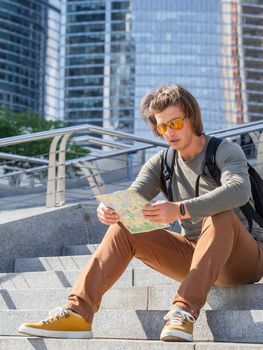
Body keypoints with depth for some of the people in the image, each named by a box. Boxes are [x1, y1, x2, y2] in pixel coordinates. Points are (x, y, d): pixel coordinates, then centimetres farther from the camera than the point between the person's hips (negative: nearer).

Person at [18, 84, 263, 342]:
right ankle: (77, 313, -25)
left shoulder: (226, 151, -8)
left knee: (221, 215, -35)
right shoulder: (160, 164, 9)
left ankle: (185, 310, -43)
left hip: (241, 259, -5)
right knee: (123, 227, -10)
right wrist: (110, 210, -30)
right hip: (194, 258, 5)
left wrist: (180, 210, -44)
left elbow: (239, 191, -30)